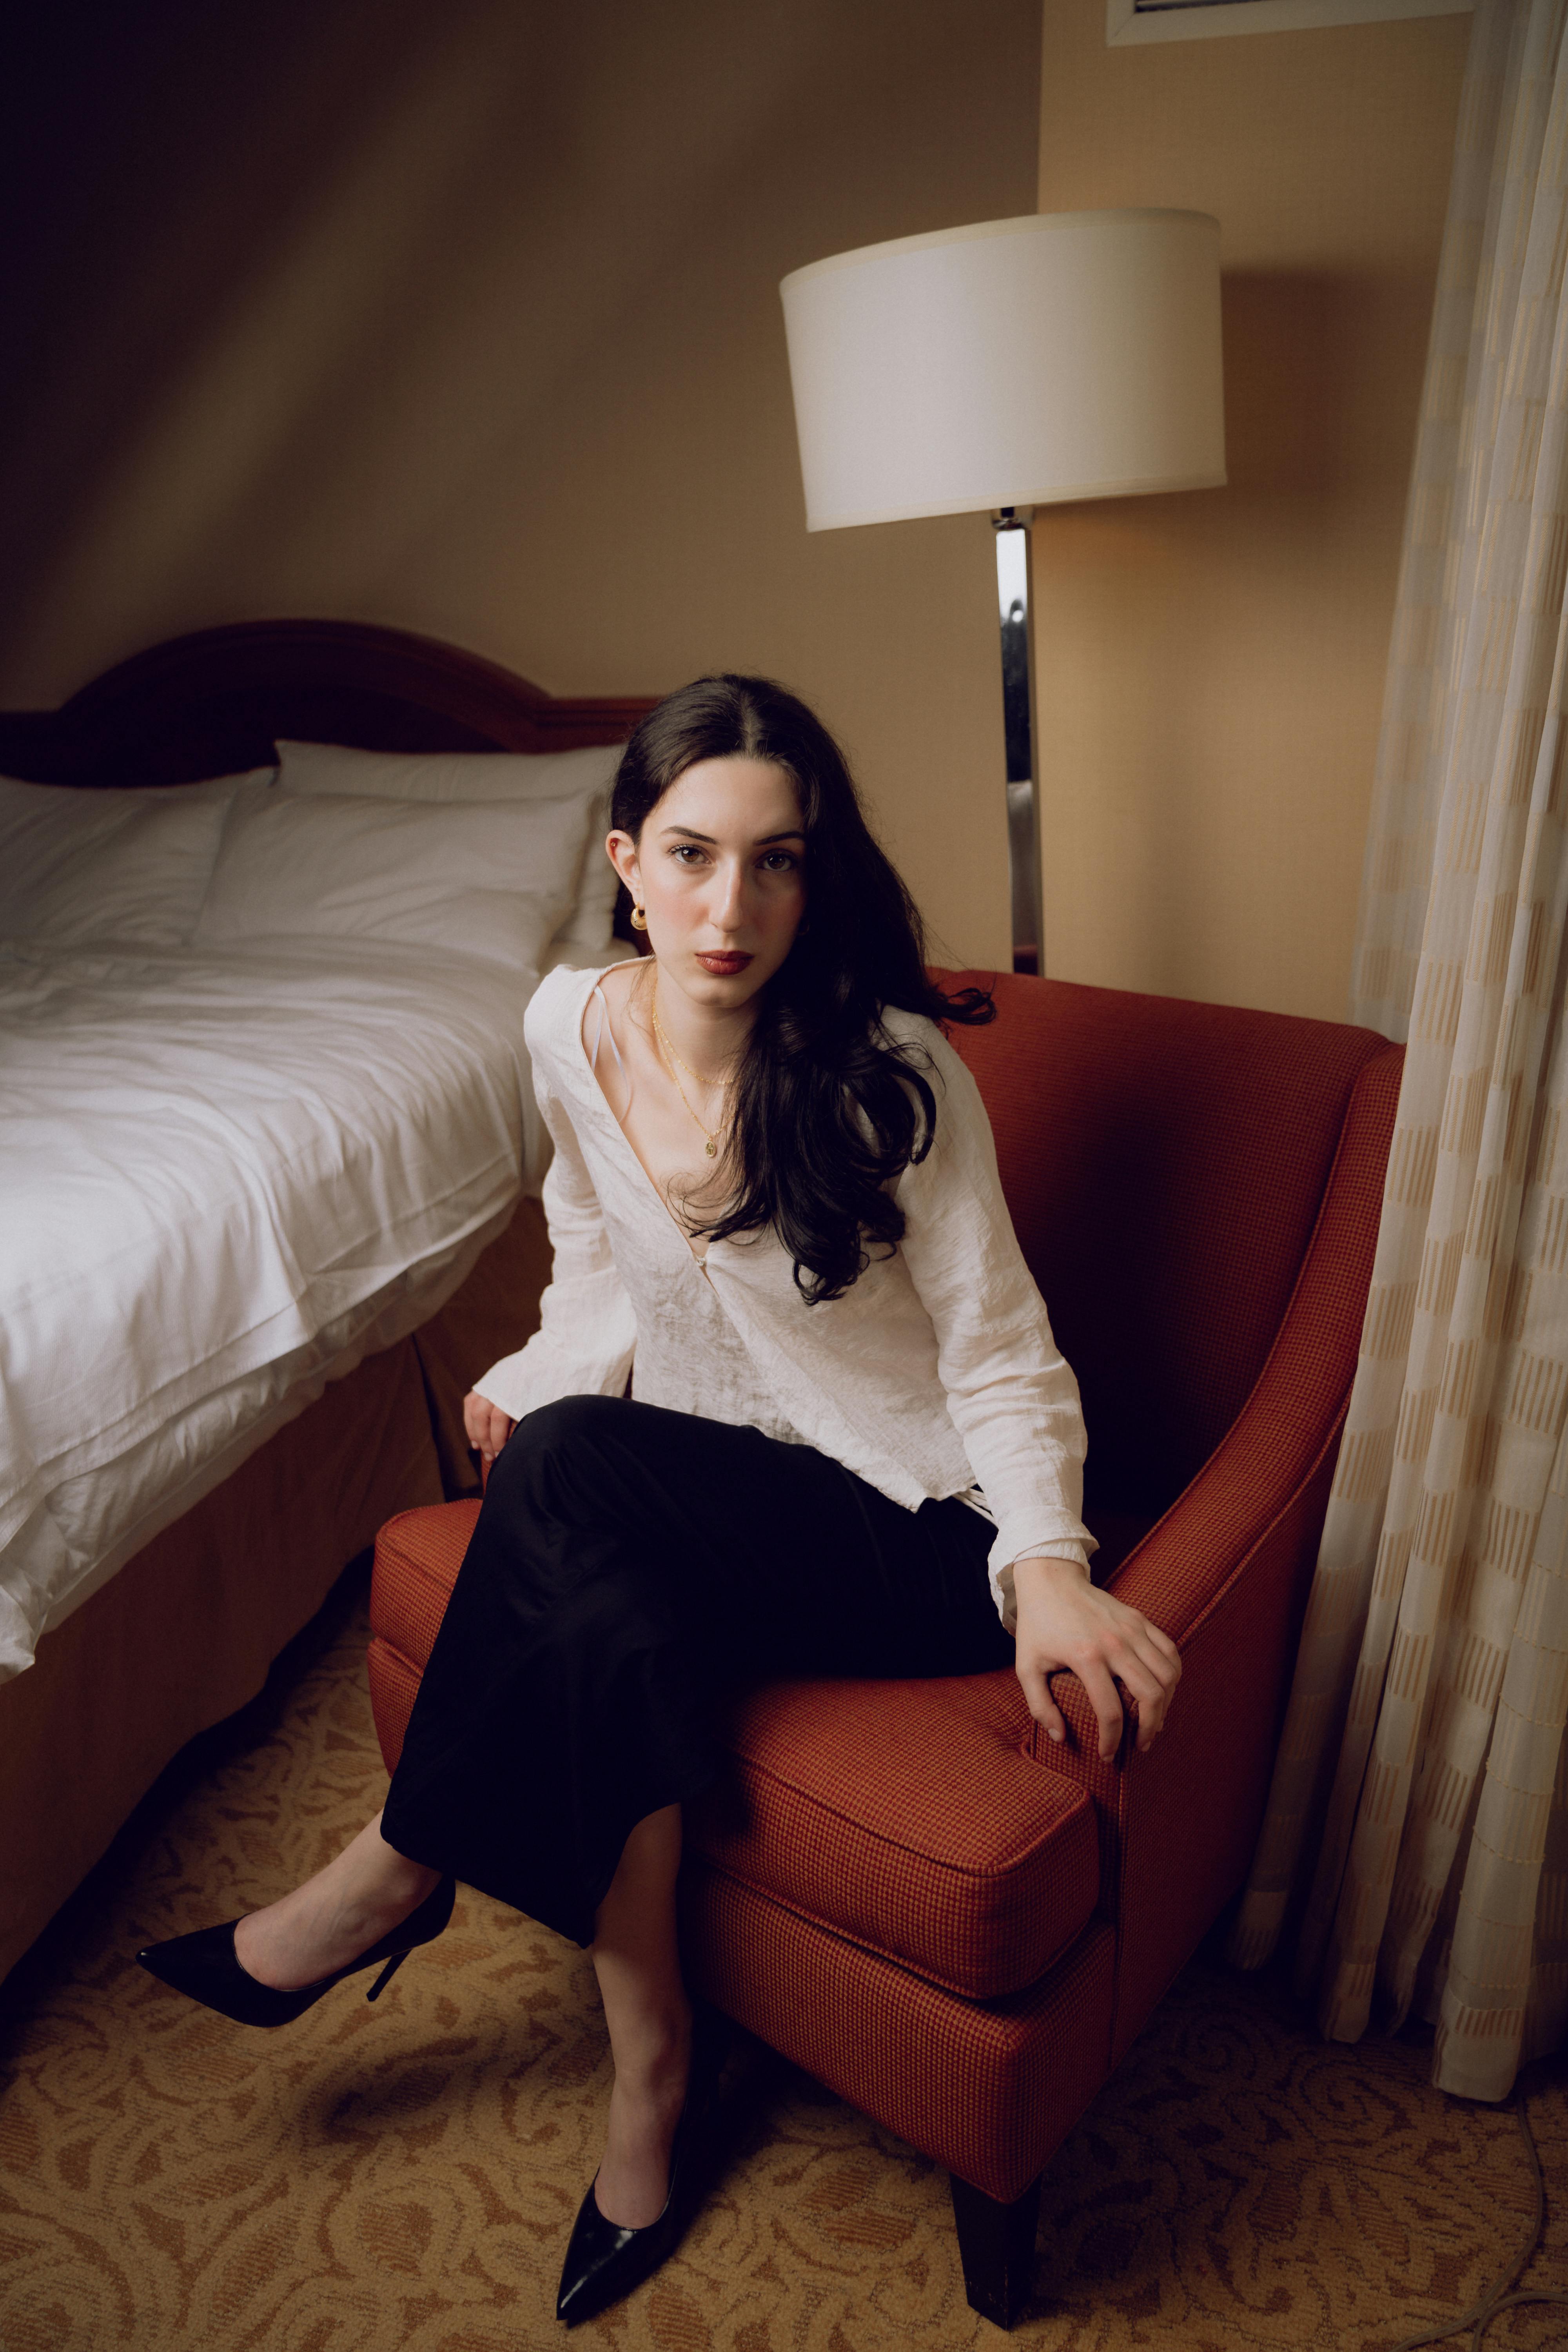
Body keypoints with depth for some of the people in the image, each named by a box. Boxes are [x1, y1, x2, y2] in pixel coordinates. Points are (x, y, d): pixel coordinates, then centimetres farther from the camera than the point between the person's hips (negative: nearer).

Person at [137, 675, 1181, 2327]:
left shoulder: (892, 1067, -19)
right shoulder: (572, 1029, -5)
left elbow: (1002, 1360, -13)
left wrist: (1044, 1563, -29)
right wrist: (536, 1377, -6)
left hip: (917, 1536, -4)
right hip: (700, 1495, 5)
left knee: (572, 1463, -27)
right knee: (614, 1628, -29)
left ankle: (399, 1874, -3)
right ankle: (653, 2069, -4)